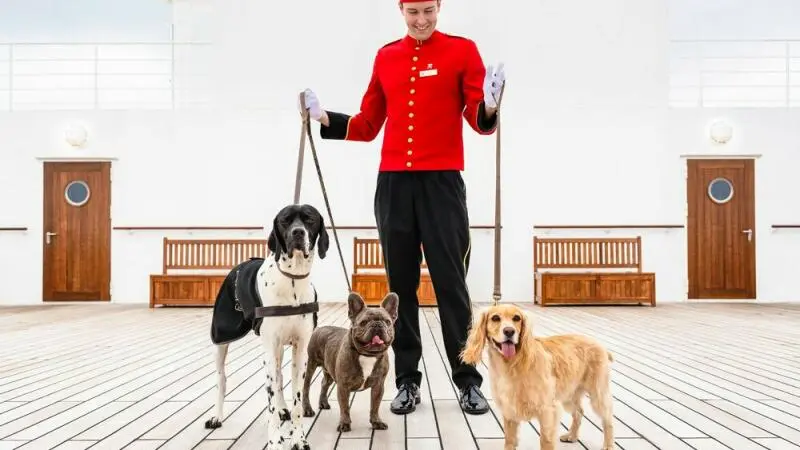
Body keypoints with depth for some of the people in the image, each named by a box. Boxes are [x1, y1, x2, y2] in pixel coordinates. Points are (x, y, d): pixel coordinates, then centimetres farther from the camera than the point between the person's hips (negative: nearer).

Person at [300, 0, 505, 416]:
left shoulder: (462, 50, 3)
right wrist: (325, 118, 5)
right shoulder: (386, 56, 13)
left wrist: (488, 108, -24)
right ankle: (407, 381, 15)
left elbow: (479, 122, -2)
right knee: (401, 283, 6)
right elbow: (369, 125, 17)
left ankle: (468, 381, 11)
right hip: (392, 182, 3)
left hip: (443, 180, -3)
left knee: (451, 282, 0)